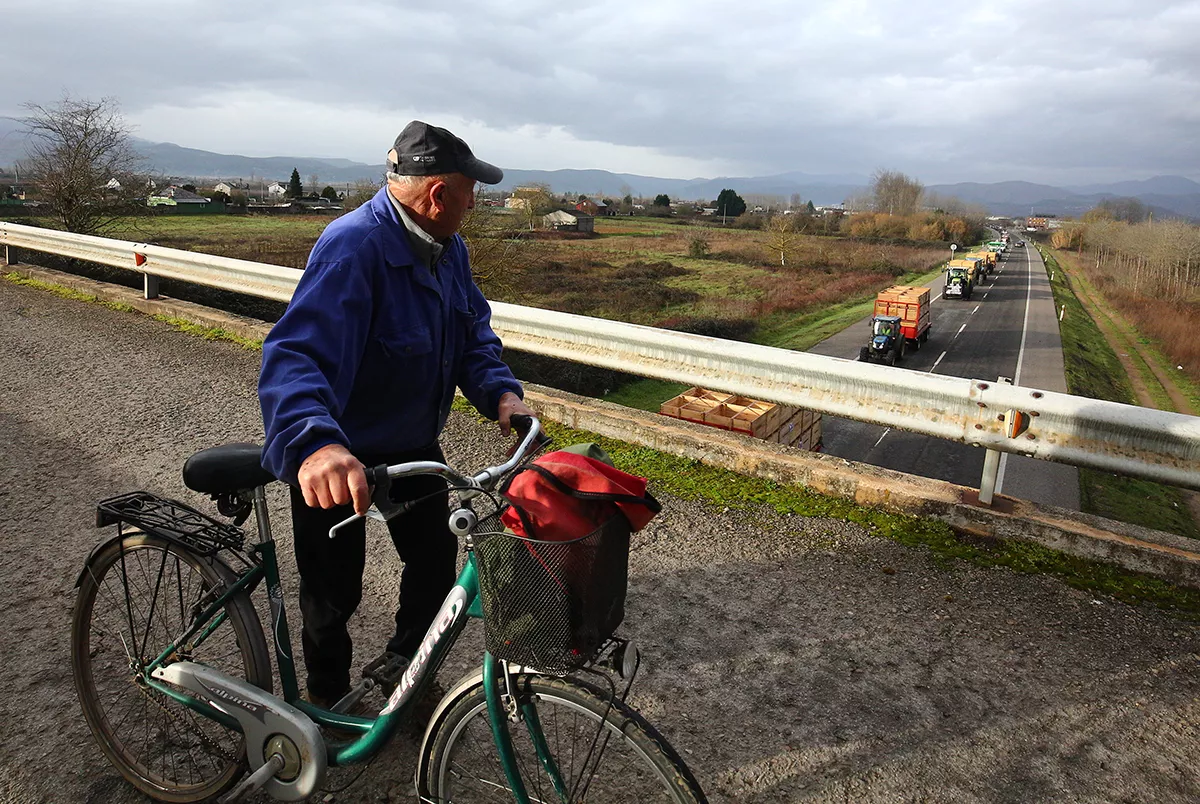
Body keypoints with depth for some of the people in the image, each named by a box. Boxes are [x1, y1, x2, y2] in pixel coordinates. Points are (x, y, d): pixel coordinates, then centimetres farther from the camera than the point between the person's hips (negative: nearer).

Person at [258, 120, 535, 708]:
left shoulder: (448, 248, -3)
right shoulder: (352, 247, -31)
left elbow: (473, 330, 1)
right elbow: (294, 354, -43)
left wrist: (500, 392, -20)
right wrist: (315, 445, -62)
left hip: (412, 446, 7)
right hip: (335, 460, -7)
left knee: (436, 562, 17)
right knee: (335, 590, 11)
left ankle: (407, 671, 43)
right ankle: (329, 701, 39)